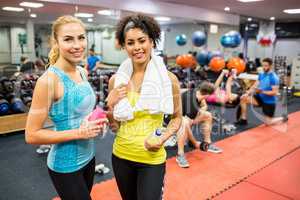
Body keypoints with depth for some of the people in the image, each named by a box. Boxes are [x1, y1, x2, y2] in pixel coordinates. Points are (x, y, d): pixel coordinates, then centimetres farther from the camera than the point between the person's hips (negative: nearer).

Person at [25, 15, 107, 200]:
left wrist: (96, 121, -5)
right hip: (66, 165, -7)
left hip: (88, 157, 7)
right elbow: (32, 135, -20)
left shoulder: (83, 73, 0)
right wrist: (79, 132, -23)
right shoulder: (49, 80, -23)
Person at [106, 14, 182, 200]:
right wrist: (111, 106, -15)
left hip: (152, 159, -3)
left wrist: (163, 138, -16)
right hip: (121, 155, 4)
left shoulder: (168, 78, -11)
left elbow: (177, 117, 0)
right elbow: (114, 126, 4)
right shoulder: (116, 80, -4)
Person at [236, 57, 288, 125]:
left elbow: (275, 92, -22)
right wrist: (247, 93, -13)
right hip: (261, 98, 7)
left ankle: (283, 118, 29)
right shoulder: (261, 74, 3)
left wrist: (262, 92, -34)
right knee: (243, 98, -13)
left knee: (267, 123, -1)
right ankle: (243, 119, -3)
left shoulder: (274, 78, -20)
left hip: (269, 102, -6)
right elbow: (255, 85, 3)